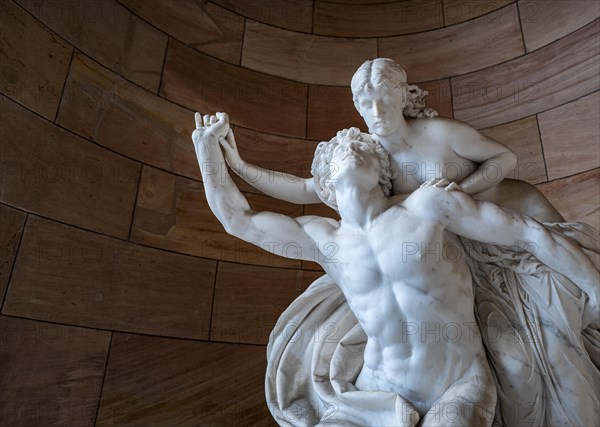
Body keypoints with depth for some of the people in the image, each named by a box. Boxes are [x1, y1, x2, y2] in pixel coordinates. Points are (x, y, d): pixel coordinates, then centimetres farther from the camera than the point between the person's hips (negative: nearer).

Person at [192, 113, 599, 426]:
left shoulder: (430, 202, -8)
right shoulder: (324, 239, 1)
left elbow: (532, 234, -3)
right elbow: (237, 218, 5)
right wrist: (208, 144, 3)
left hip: (462, 385, -2)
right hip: (382, 389, 3)